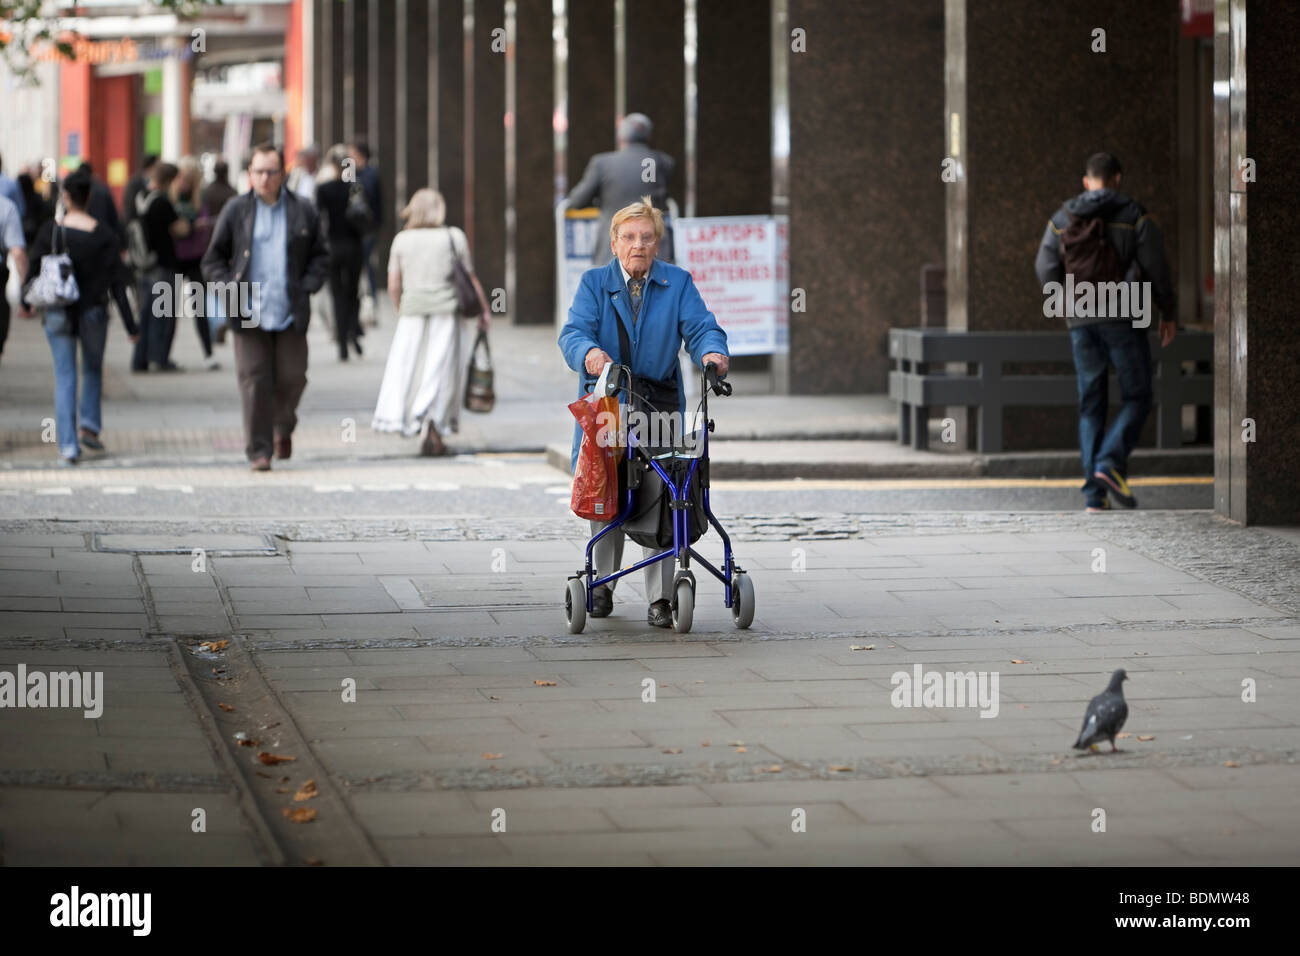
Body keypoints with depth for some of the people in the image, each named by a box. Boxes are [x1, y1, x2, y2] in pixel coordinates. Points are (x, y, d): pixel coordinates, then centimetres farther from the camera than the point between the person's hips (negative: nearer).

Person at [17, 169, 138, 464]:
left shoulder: (49, 232, -7)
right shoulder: (104, 235, -8)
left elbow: (34, 271, 3)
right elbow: (117, 283, -9)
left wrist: (27, 303, 22)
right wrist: (130, 326, -5)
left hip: (58, 314, 0)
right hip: (93, 312, 0)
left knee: (64, 378, 4)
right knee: (93, 369, 24)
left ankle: (68, 445, -1)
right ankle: (90, 426, 13)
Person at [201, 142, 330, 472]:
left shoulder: (303, 213, 7)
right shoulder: (235, 211, 6)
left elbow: (320, 257, 14)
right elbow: (212, 260, 10)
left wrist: (306, 287, -1)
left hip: (290, 314, 1)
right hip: (249, 314, -1)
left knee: (292, 377, 2)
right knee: (254, 381, -5)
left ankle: (283, 427, 33)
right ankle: (259, 451, 0)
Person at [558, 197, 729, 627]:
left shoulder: (678, 282, 6)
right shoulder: (594, 283, 4)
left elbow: (701, 327, -6)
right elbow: (574, 331, -10)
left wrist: (712, 352, -30)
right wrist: (589, 354, -34)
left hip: (661, 407, 0)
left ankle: (660, 599, -5)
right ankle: (603, 584, 25)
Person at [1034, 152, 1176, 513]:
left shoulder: (1062, 219, 8)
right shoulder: (1134, 216, -1)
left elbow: (1046, 270, 6)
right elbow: (1155, 268, -3)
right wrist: (1168, 313, 8)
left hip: (1081, 321, 3)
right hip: (1123, 319, -3)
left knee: (1091, 405, 9)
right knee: (1136, 398, 6)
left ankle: (1094, 492, 2)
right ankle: (1110, 462, -17)